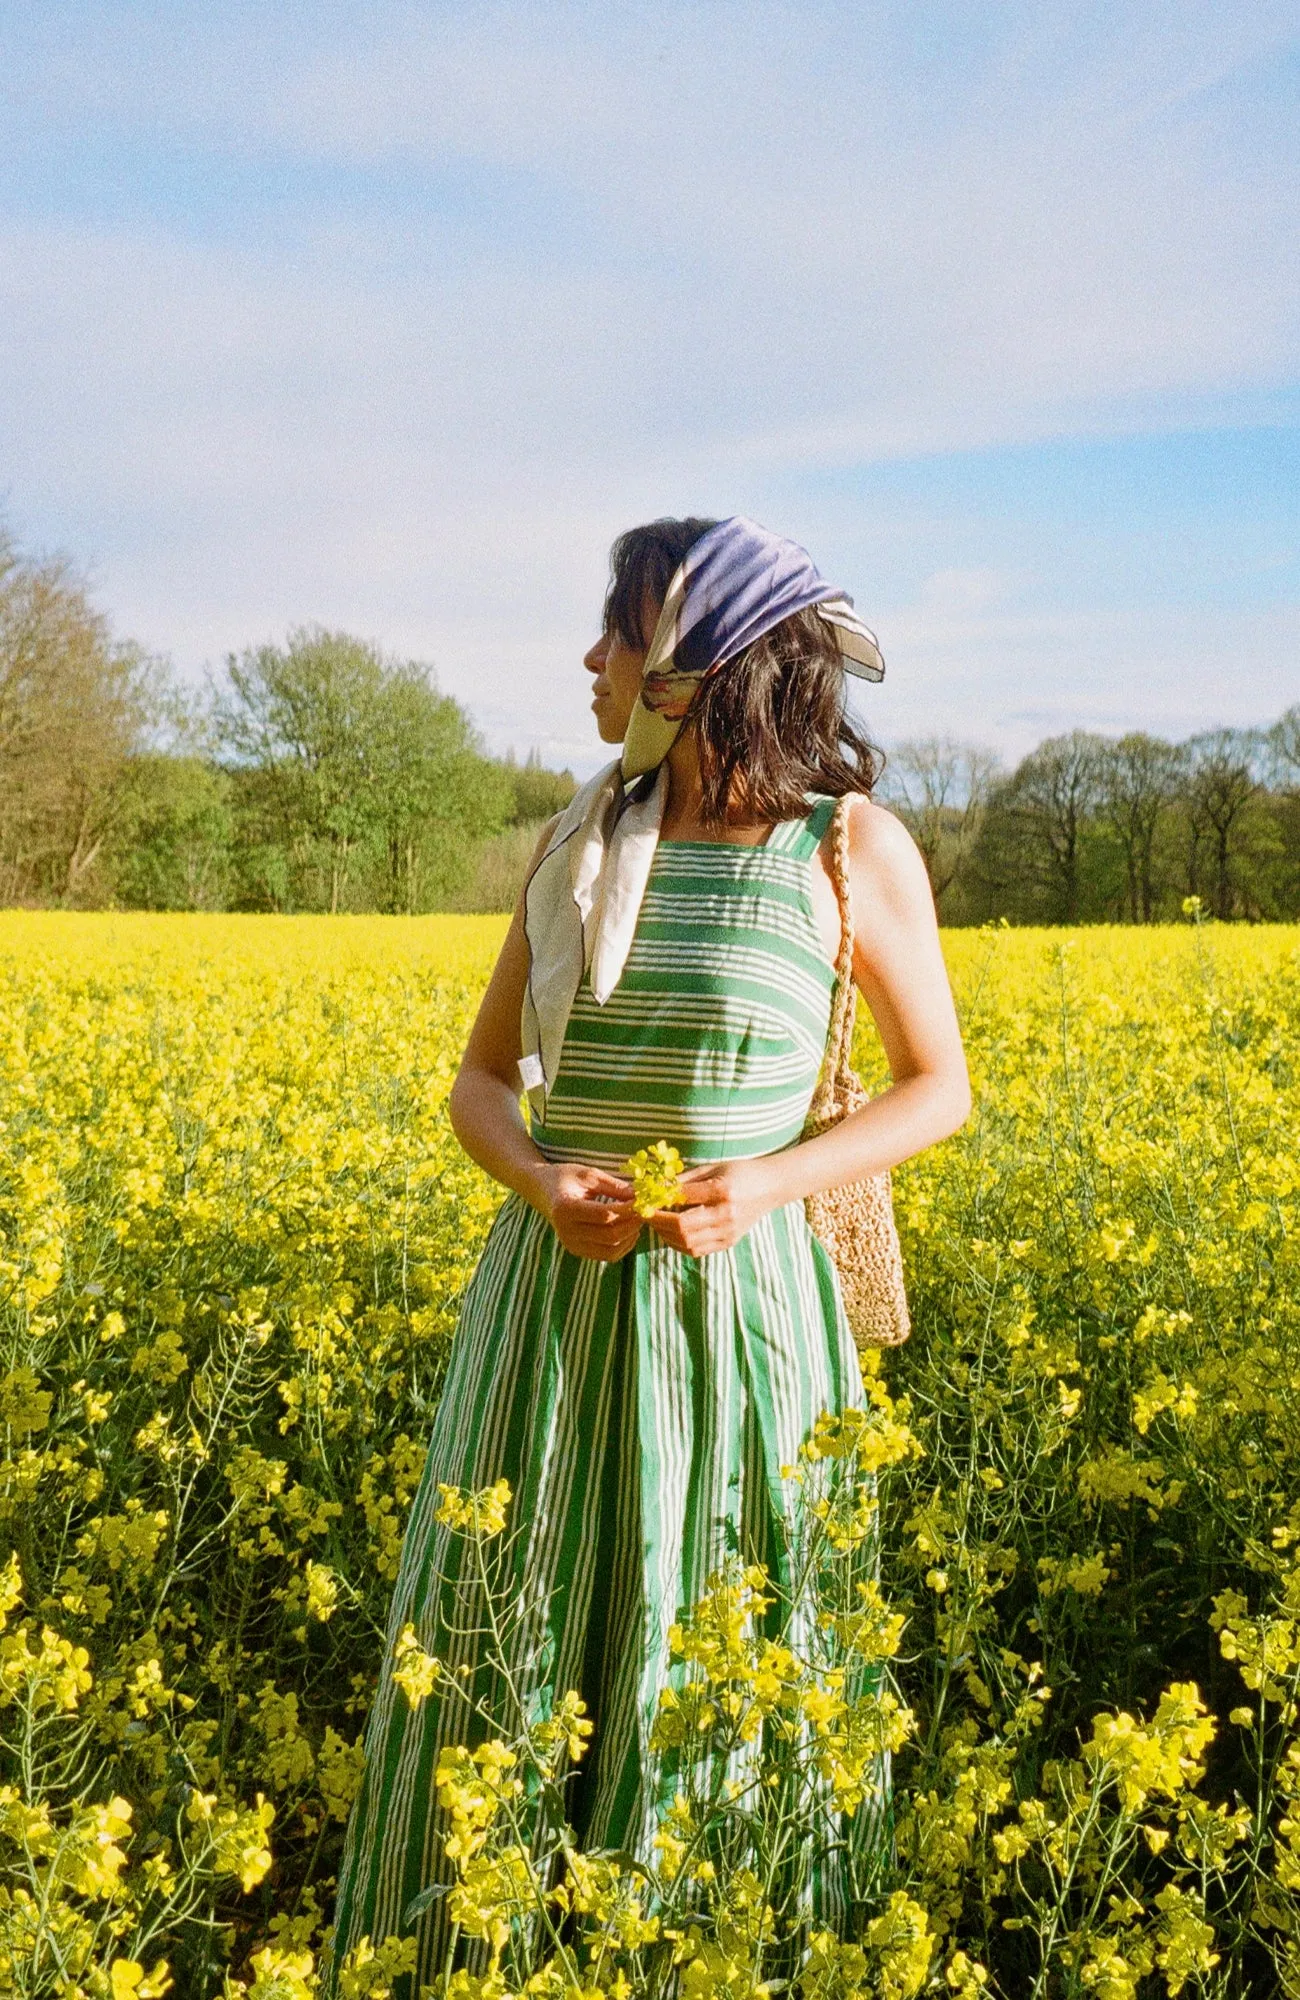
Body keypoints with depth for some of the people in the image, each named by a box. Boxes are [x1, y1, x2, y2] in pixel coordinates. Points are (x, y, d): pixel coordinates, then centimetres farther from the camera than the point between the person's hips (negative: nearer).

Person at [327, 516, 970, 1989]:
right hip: (554, 1292, 4)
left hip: (730, 1307, -3)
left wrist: (771, 1178, -17)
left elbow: (939, 1090, 1)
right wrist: (541, 1180, -14)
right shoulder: (580, 841, 4)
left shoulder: (855, 845, -7)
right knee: (494, 1642, 10)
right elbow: (480, 1081, 9)